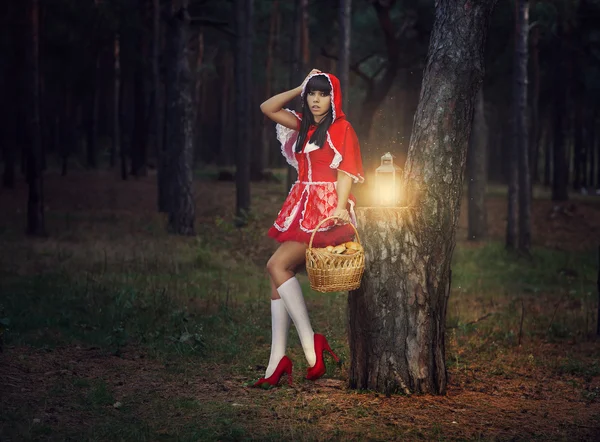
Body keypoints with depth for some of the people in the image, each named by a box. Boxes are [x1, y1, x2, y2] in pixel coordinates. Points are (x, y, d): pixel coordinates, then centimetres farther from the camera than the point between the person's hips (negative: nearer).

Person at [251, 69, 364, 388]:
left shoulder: (340, 128, -3)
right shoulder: (304, 125, 18)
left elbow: (345, 172, -12)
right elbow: (267, 108, 21)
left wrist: (341, 207, -28)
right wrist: (300, 88, 16)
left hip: (325, 211, -7)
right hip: (300, 208, 8)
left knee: (277, 266, -20)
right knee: (281, 276, -3)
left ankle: (310, 343, -18)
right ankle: (277, 360, -6)